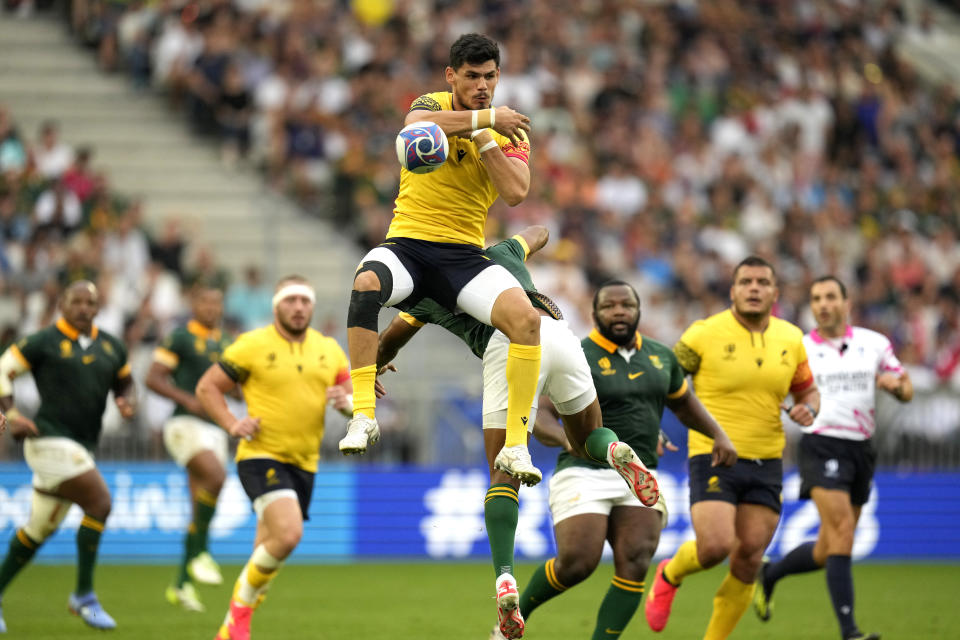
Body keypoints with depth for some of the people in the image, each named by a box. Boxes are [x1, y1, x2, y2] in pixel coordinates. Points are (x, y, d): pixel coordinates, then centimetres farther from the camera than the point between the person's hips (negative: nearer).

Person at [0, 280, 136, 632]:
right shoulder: (44, 342, -6)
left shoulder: (111, 347, 11)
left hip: (81, 447, 7)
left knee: (39, 529, 14)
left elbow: (125, 381, 27)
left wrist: (127, 402, 4)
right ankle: (83, 595, -10)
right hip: (49, 440, -7)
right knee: (99, 502, -19)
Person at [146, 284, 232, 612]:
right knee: (215, 476, -30)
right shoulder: (181, 337, -4)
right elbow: (153, 378, -9)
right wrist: (188, 400, -20)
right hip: (185, 425, -7)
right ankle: (199, 554, -18)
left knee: (201, 510, 4)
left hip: (213, 429, 7)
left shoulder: (222, 344, 16)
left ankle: (182, 584, 12)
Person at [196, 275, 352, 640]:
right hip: (262, 456, -6)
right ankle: (241, 606, -7)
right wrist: (232, 424, -12)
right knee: (288, 533, -26)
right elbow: (207, 387, 2)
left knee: (267, 554, 10)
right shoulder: (252, 345, -4)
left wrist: (347, 402, -9)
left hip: (304, 464, 6)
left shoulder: (329, 350, 10)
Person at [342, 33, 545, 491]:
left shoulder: (510, 130, 9)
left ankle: (515, 446, -21)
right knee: (366, 284, -36)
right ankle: (363, 414, -30)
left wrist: (482, 135, -11)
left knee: (525, 316, -26)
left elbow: (516, 193, -8)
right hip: (407, 243, -2)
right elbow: (416, 124, -23)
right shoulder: (433, 104, 4)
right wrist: (483, 117, -25)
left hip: (465, 253, 2)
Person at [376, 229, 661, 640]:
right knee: (587, 442, 24)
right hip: (558, 331, 3)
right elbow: (539, 233, 58)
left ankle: (505, 579, -21)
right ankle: (614, 452, -15)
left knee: (503, 477, 0)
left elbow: (385, 347, 38)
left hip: (510, 345, -3)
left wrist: (371, 369, 60)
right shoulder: (500, 252, 35)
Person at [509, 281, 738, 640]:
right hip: (585, 476, -5)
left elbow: (683, 404, 29)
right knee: (576, 565, -16)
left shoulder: (660, 357, 12)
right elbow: (537, 414, -14)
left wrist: (719, 435, 14)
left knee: (635, 566, -14)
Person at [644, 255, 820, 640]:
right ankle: (669, 575, 15)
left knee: (748, 561, 0)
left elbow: (808, 391, 20)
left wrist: (807, 409, -4)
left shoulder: (791, 339, 7)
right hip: (713, 460, -4)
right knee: (715, 547, -20)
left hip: (766, 464, 4)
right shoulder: (705, 334, -6)